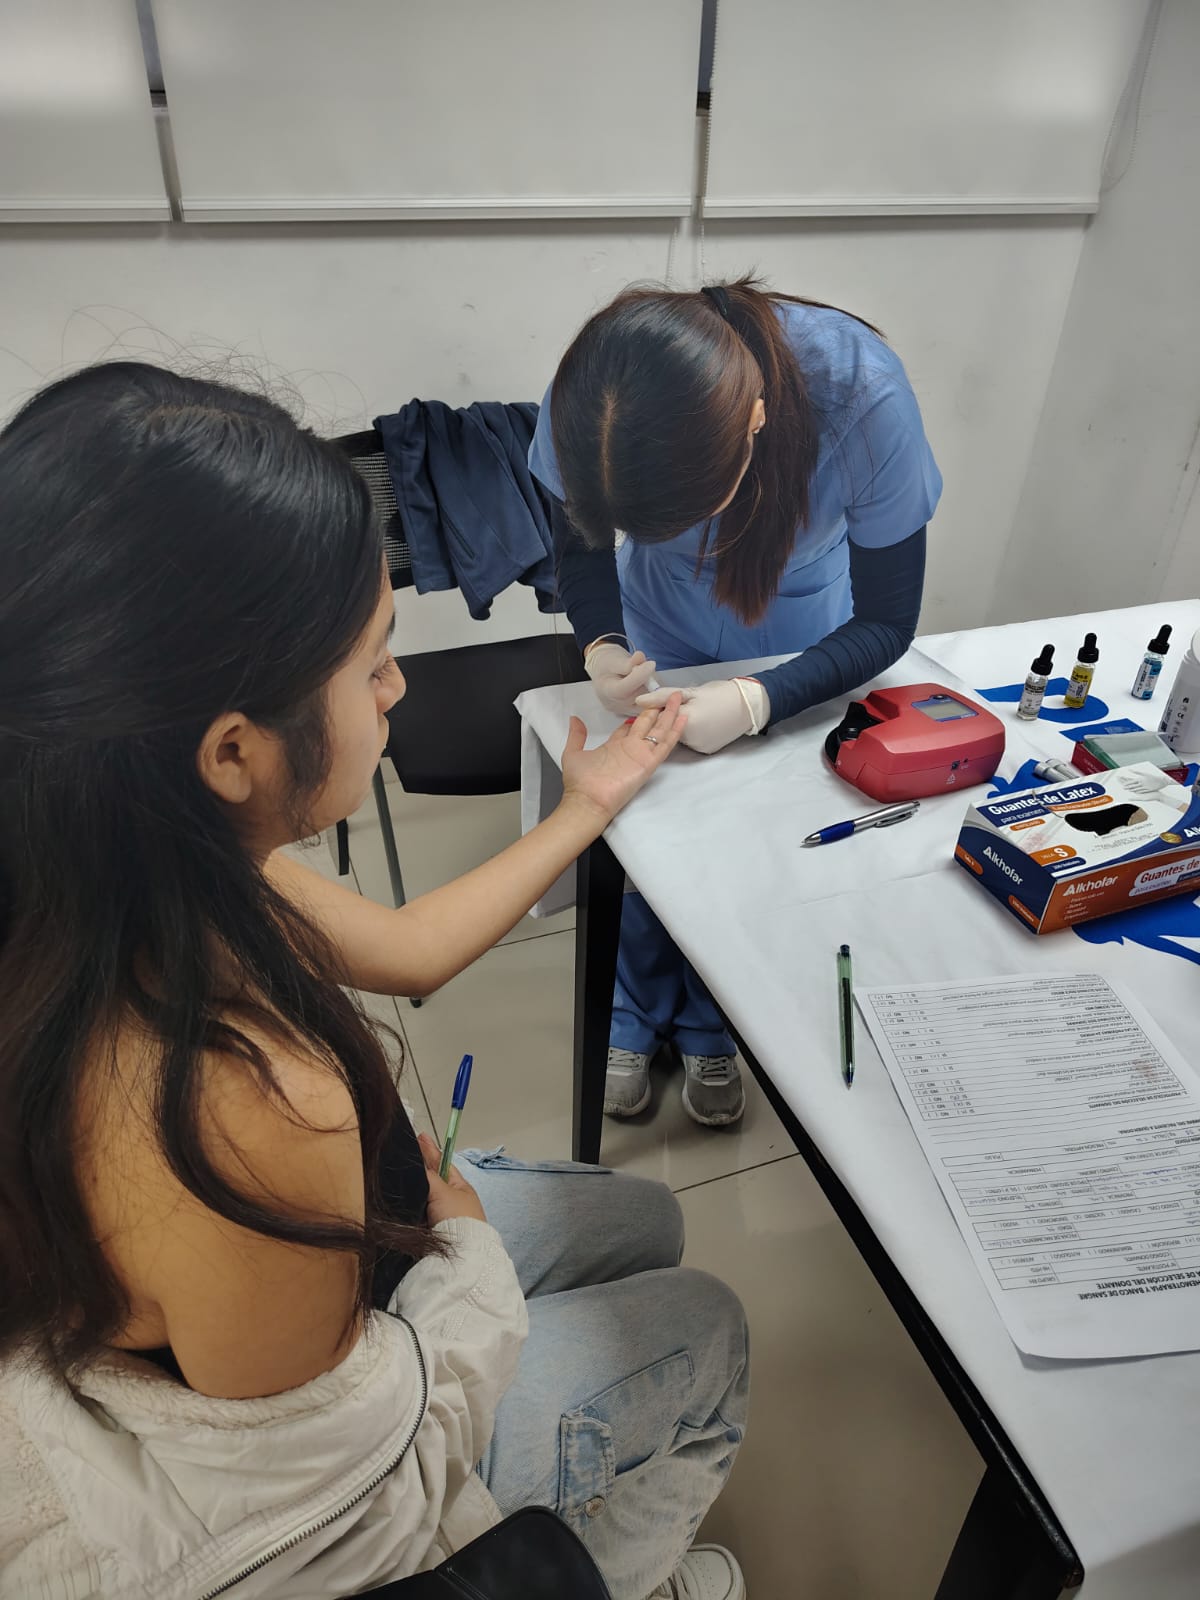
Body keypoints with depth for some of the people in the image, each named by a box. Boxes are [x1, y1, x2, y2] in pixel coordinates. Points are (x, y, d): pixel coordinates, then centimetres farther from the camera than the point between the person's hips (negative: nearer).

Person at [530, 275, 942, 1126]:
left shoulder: (863, 396, -39)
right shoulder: (585, 399, -33)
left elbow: (887, 622, -26)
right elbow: (580, 542, -11)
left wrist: (757, 701, -41)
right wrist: (601, 647, -31)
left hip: (803, 634, -1)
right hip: (659, 628, 1)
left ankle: (710, 1026, 31)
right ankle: (638, 1015, 29)